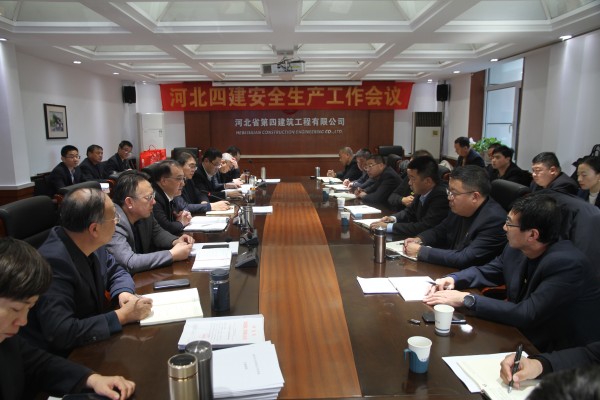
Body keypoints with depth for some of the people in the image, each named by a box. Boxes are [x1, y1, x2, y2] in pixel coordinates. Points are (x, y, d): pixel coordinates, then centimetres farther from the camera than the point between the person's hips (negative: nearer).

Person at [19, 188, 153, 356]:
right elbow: (60, 333, -32)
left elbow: (116, 271, 11)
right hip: (62, 360, -7)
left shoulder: (92, 245, -7)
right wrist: (122, 316, -27)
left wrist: (124, 292, -10)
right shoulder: (53, 262, -29)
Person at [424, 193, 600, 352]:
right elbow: (485, 272, 11)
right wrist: (452, 279, -8)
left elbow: (526, 315, -30)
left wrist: (466, 299, -27)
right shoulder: (516, 248, -5)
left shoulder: (567, 264, -26)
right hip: (523, 335, 6)